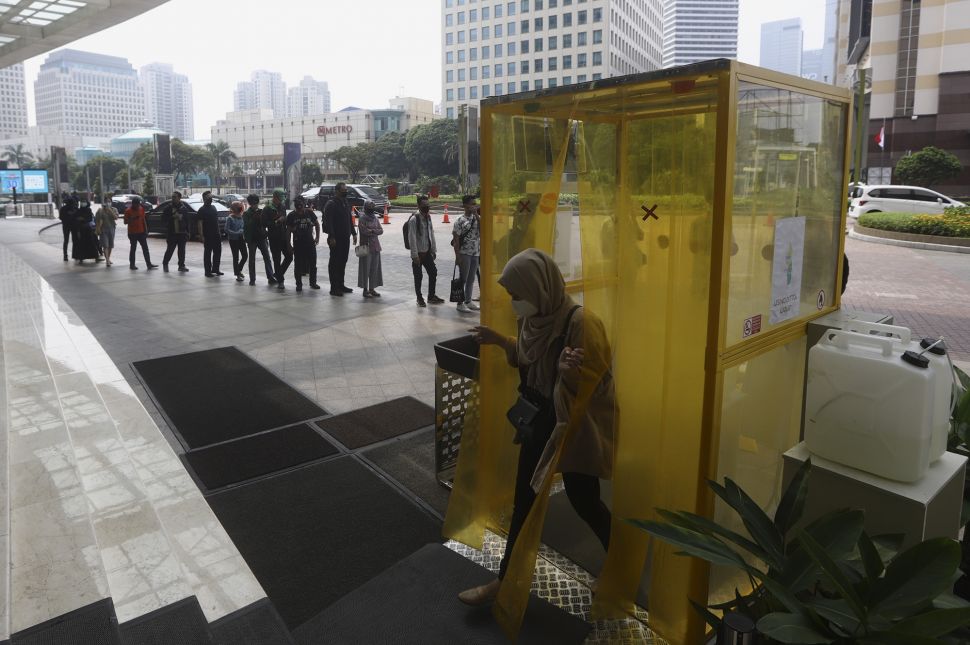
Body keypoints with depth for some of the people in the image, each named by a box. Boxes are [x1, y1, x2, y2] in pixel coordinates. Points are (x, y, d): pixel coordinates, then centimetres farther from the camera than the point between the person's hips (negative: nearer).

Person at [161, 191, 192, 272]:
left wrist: (187, 232, 4)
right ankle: (165, 264, 15)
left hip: (182, 233, 2)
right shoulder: (168, 208, 2)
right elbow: (163, 218, -2)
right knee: (170, 249, -2)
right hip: (172, 233, -2)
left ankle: (181, 265, 15)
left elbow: (187, 221, 8)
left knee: (182, 250, 6)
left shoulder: (184, 208, 7)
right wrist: (172, 217, -16)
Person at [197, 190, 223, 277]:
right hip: (208, 236, -8)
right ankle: (208, 272, 4)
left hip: (216, 234, 8)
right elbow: (200, 223, -13)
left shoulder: (213, 207, 14)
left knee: (218, 252, 12)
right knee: (207, 253, -1)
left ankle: (215, 269, 22)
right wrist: (201, 235, -20)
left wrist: (219, 232, 16)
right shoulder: (202, 210, -9)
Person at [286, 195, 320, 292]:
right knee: (298, 264, 2)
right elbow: (288, 230, 1)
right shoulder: (291, 216, -3)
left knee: (312, 263, 7)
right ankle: (299, 284, 11)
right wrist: (288, 244, -1)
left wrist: (317, 237, 4)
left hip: (310, 242, 2)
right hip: (298, 243, -1)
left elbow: (317, 224, 12)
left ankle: (313, 282, 21)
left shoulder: (309, 213, -1)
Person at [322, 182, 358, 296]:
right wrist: (331, 237, -23)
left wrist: (353, 233, 17)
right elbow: (328, 221, -18)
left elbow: (350, 219, 23)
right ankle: (334, 287, 1)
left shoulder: (346, 203, 16)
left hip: (345, 238, 8)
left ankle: (340, 285, 23)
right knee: (334, 262, -3)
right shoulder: (331, 204, -11)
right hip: (336, 238, -8)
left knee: (343, 261, 13)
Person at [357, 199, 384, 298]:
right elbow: (364, 231, -18)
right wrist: (375, 231, -7)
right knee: (366, 268, -2)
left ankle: (372, 289, 16)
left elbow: (381, 230, 4)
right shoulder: (362, 218, -7)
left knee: (375, 268, 8)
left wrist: (371, 231, -11)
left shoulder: (375, 218, 12)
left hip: (375, 246, 6)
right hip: (366, 246, -6)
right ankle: (365, 290, 5)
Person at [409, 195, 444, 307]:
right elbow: (412, 238, -17)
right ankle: (419, 299, 17)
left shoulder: (428, 218, 7)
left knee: (433, 272, 10)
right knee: (418, 276, 3)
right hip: (418, 253, -7)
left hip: (427, 252, 7)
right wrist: (415, 255, -19)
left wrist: (434, 250, 12)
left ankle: (431, 296, 25)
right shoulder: (414, 220, -15)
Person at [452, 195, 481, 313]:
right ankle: (460, 303, 9)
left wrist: (476, 215, -10)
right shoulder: (460, 221, -9)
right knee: (463, 279, 1)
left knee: (471, 279, 13)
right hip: (465, 254, -6)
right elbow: (456, 240, -10)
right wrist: (458, 256, -14)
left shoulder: (477, 218, 8)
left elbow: (482, 230, -9)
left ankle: (468, 301, 24)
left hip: (476, 253, 6)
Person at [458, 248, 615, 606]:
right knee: (524, 498, 15)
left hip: (576, 425, -7)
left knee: (583, 500, 9)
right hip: (540, 419, 8)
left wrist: (570, 371, -43)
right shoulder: (535, 317, -2)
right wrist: (501, 341, 4)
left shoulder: (580, 322, -25)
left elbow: (593, 381, -23)